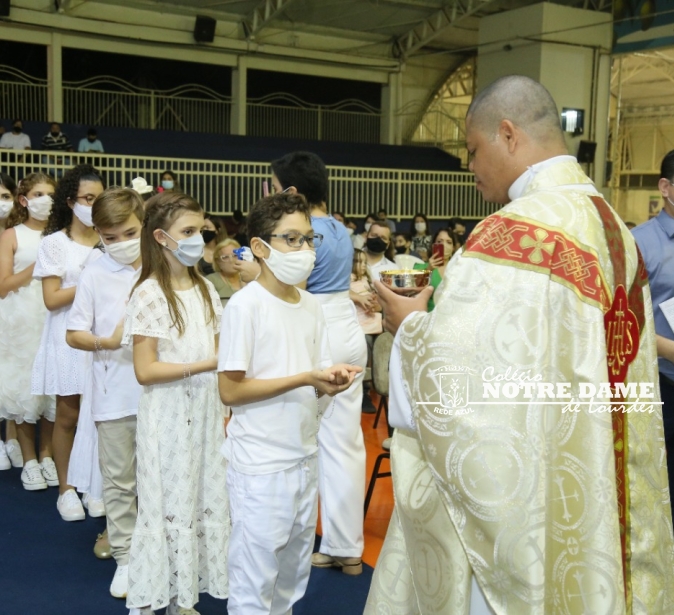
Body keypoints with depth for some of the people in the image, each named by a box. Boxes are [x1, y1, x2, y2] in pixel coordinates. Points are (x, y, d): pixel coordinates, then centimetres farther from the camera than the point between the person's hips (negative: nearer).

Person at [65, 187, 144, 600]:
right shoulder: (95, 276, -2)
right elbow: (74, 334, -1)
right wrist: (108, 342, -19)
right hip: (114, 393, 0)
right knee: (119, 479, 10)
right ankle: (125, 557, 24)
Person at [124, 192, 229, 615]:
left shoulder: (206, 290, 7)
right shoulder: (150, 295, -11)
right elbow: (145, 370, -16)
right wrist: (207, 364, -21)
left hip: (207, 412, 6)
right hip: (169, 416, -6)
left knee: (207, 502, 9)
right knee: (170, 506, 2)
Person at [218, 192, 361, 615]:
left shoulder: (311, 305, 7)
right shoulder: (246, 304, -13)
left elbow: (317, 381, 11)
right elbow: (230, 390, -16)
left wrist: (332, 382, -12)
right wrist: (305, 379, -22)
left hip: (304, 457, 7)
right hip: (260, 465, -6)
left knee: (293, 577, 18)